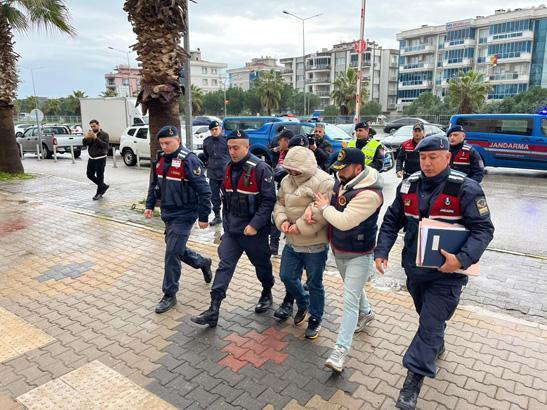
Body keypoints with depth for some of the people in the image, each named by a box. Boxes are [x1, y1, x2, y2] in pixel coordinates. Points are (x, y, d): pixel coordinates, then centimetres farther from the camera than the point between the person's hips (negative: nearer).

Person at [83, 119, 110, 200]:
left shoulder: (104, 135, -7)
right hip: (91, 158, 6)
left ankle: (99, 193, 10)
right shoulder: (90, 134, 9)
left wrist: (96, 138, -29)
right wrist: (86, 138, -20)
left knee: (99, 176, -3)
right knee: (90, 175, 11)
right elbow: (85, 144, 0)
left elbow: (105, 145, -21)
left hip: (100, 159, -6)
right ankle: (104, 186, 27)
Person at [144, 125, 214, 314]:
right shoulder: (160, 159, 5)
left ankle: (169, 295, 10)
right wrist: (150, 205, 12)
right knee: (177, 249, 18)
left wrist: (203, 217, -16)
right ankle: (203, 263, 44)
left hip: (184, 215, -8)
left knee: (172, 253, -5)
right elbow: (154, 184, 18)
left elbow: (203, 191, -18)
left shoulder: (189, 160, -19)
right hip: (168, 214, 8)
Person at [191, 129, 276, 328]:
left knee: (262, 265, 15)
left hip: (254, 230, -5)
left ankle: (267, 294, 40)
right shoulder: (229, 168, 7)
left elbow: (268, 200, -19)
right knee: (224, 266, 0)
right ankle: (213, 310, 1)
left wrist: (255, 225, -24)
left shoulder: (260, 168, -16)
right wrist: (226, 222, 15)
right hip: (231, 229, 6)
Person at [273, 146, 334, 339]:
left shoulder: (323, 182, -19)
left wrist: (301, 227, -23)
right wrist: (282, 220, -9)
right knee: (287, 276, 16)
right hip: (292, 242, 7)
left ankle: (315, 319, 31)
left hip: (315, 245, -7)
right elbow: (280, 203, 12)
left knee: (314, 284, 8)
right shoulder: (287, 181, 5)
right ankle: (303, 304, 44)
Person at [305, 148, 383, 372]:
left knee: (350, 301, -6)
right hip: (338, 250, 9)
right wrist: (313, 209, -8)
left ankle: (341, 349, -1)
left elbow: (344, 221, -34)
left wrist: (324, 208, -17)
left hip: (358, 254, -9)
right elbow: (326, 198, 14)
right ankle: (366, 313, 55)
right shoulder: (342, 182, -2)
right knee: (353, 288, 29)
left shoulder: (369, 194, -29)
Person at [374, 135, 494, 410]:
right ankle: (436, 346, 53)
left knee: (430, 325, -2)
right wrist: (381, 252, -7)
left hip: (446, 273, -5)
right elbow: (391, 221, 5)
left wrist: (463, 259, -30)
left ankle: (414, 379, 7)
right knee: (427, 316, 26)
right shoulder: (409, 186, -1)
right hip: (414, 268, 5)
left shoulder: (465, 189, -15)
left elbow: (483, 229, -15)